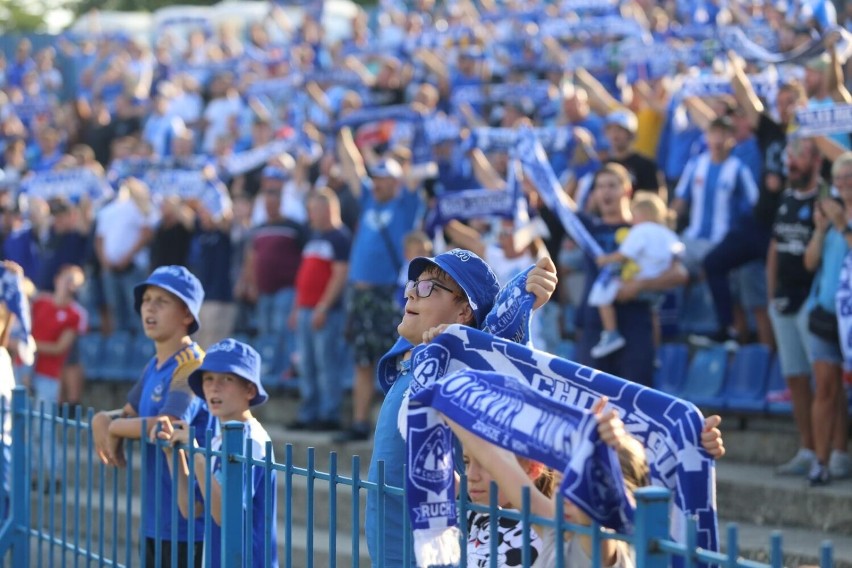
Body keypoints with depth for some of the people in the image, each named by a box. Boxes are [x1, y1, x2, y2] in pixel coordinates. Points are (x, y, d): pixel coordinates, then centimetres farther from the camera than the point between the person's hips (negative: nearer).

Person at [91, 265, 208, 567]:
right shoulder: (154, 367, 13)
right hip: (154, 517, 9)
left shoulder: (191, 367, -16)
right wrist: (104, 420, -6)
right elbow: (129, 414, 19)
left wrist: (113, 427, -11)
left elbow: (167, 424, -27)